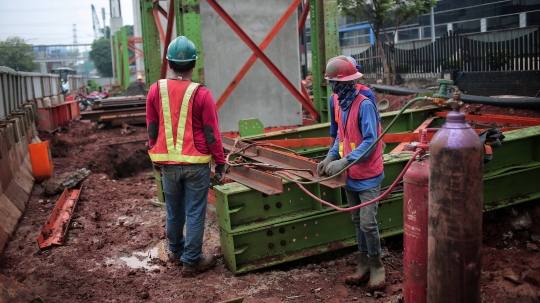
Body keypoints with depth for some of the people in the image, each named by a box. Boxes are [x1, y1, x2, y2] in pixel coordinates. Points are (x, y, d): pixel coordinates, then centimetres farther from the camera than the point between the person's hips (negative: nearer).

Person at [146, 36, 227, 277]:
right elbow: (211, 134, -9)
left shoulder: (156, 90, -3)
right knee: (195, 213, 6)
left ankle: (176, 250, 39)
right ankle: (191, 261, 14)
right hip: (196, 164, -4)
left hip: (168, 163, 4)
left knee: (174, 211, 19)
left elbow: (152, 130, 4)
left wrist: (157, 159, 17)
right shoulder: (201, 94, -12)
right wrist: (221, 164, 1)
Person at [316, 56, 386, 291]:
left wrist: (344, 162, -26)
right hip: (350, 176, 8)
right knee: (358, 222, 14)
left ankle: (376, 266, 14)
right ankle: (363, 265, 26)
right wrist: (330, 158, -3)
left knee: (368, 223, -5)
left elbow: (370, 141, -22)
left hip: (367, 176, -8)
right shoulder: (343, 104, 6)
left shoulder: (364, 105, -18)